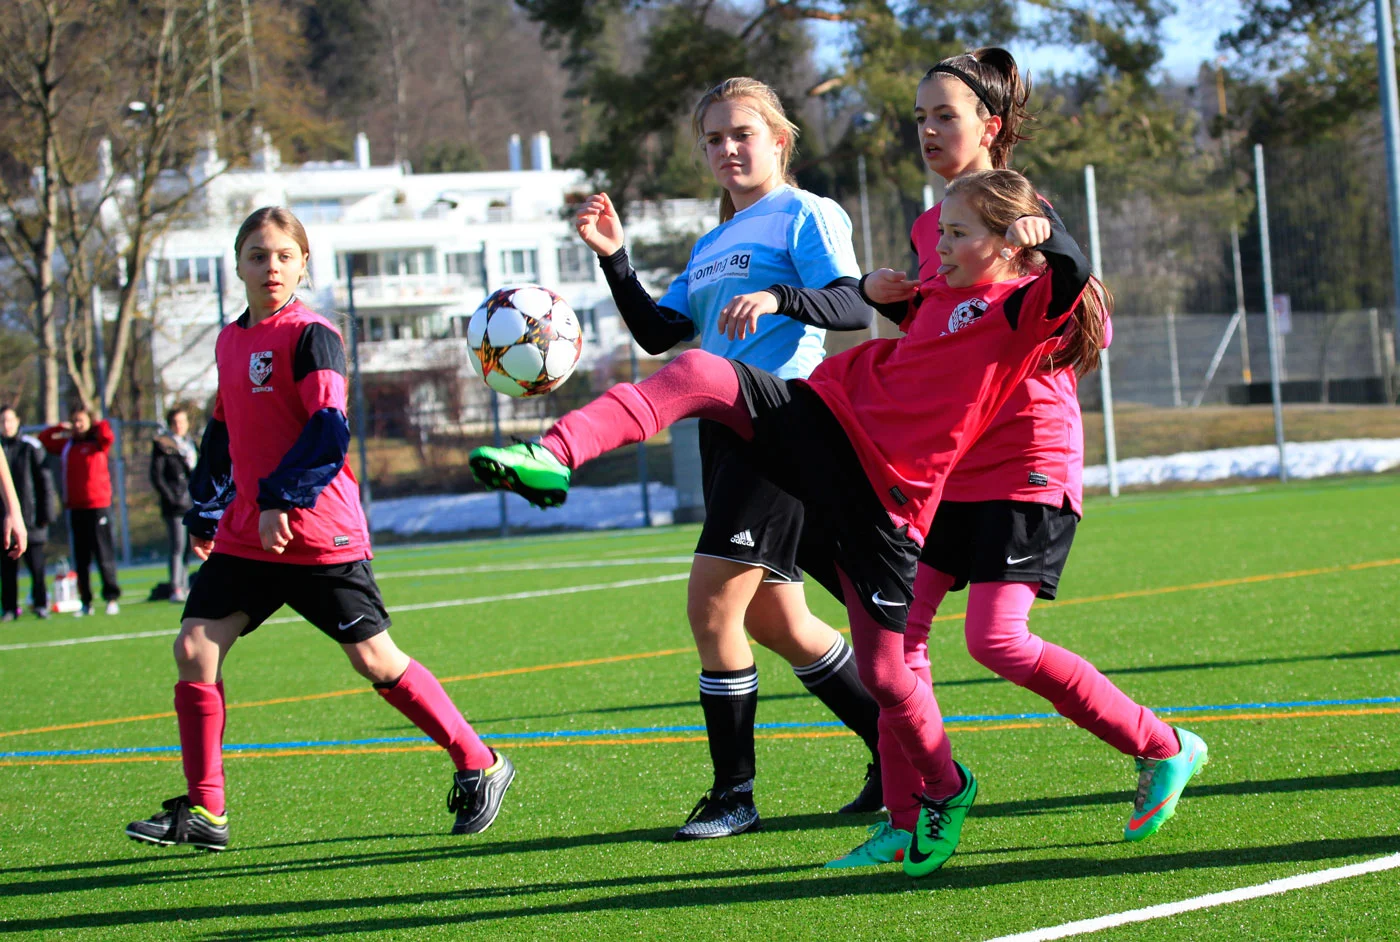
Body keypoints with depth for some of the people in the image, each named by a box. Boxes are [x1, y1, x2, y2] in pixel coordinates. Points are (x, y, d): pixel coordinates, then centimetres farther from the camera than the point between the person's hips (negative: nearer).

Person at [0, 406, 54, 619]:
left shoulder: (31, 448, -1)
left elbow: (44, 481, 0)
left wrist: (46, 514, -5)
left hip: (29, 516, -2)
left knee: (36, 565, -1)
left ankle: (40, 604, 7)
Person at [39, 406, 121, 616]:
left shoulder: (98, 442, 0)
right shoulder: (67, 445, 12)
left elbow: (107, 436, -21)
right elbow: (42, 440, 17)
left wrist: (96, 426, -2)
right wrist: (61, 429, 6)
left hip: (98, 506, -5)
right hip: (75, 507, 5)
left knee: (104, 554, -4)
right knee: (80, 558, 6)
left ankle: (112, 599, 1)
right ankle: (86, 602, 10)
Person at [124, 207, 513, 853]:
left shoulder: (310, 336, -10)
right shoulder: (229, 341, 14)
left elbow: (329, 431, -20)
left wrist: (281, 499, -25)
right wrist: (205, 511, 24)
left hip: (319, 534, -7)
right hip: (245, 534, 7)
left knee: (373, 659, -3)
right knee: (194, 647, -4)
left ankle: (479, 768, 13)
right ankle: (203, 812, 3)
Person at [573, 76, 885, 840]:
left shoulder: (804, 216, -3)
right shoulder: (711, 245, 21)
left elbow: (853, 306, -16)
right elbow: (658, 332, 16)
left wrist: (778, 299, -33)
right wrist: (614, 259, 4)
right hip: (724, 431, 9)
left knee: (712, 606, -12)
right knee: (775, 621, 12)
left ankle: (734, 794, -3)